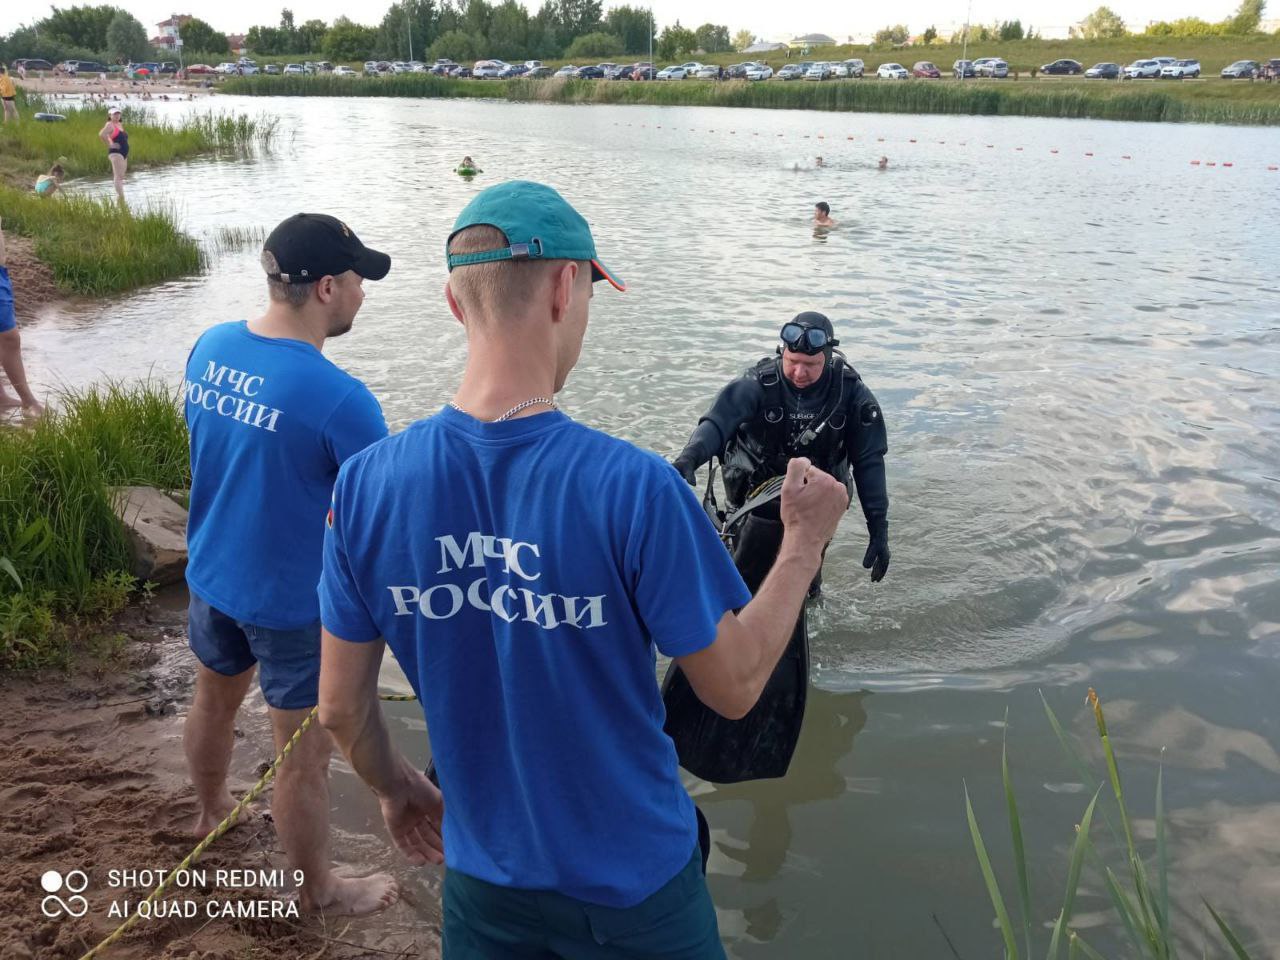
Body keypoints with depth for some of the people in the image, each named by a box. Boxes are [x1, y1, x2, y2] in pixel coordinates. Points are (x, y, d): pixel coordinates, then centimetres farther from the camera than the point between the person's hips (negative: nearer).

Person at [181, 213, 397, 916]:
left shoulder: (208, 348, -6)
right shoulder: (339, 399, -29)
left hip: (210, 573, 8)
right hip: (292, 599, -8)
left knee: (214, 701, 31)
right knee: (305, 757, 12)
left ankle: (211, 810, 59)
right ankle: (317, 891, 33)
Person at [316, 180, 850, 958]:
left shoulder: (366, 484, -16)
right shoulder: (633, 489, -28)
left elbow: (341, 705, -5)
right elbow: (734, 687, -16)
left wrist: (394, 787, 15)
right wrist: (806, 542, -3)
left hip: (482, 875, 3)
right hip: (634, 880, -2)